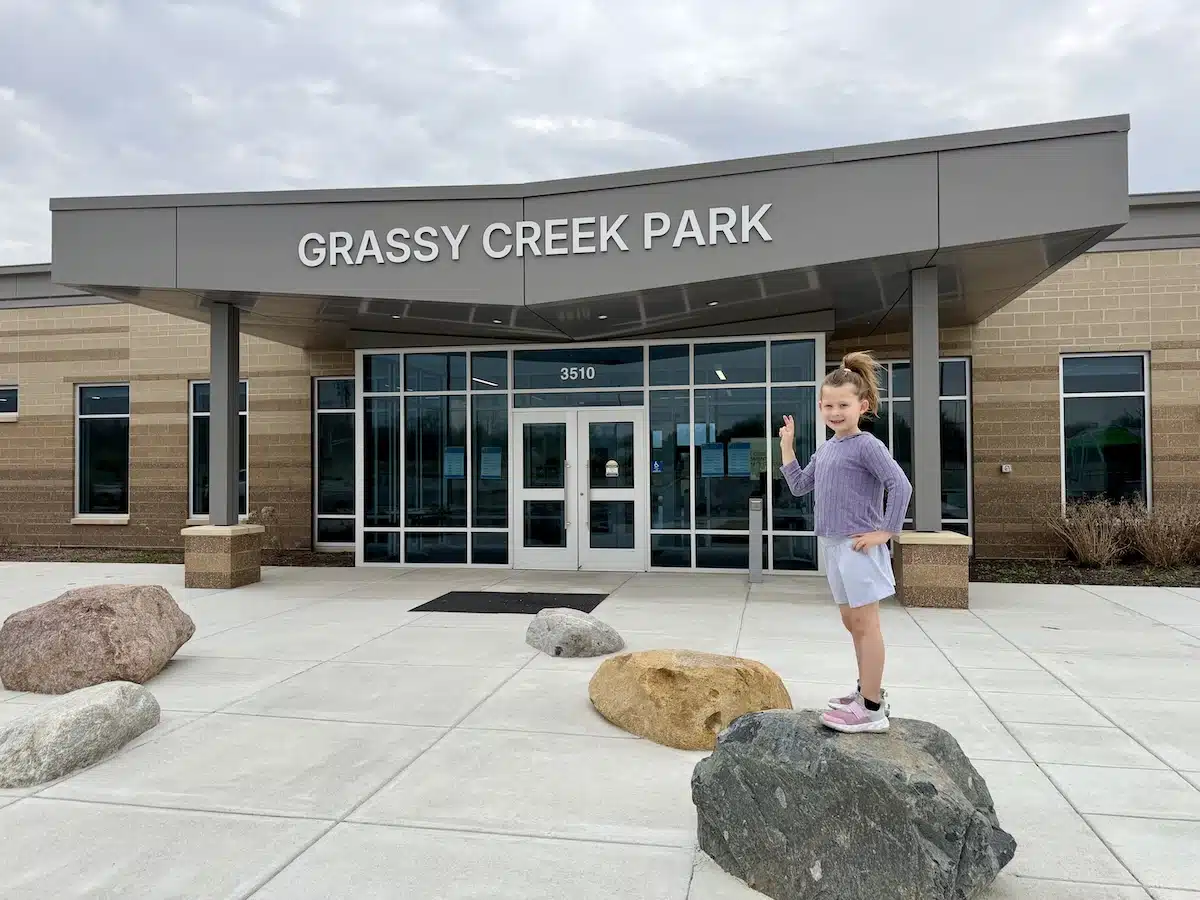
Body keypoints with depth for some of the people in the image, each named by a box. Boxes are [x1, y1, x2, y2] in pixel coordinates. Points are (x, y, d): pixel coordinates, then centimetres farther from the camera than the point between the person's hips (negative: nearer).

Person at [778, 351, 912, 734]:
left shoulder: (866, 445, -13)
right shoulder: (825, 449, 12)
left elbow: (900, 486, -20)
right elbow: (799, 486, 17)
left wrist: (886, 532, -18)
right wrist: (787, 446, 12)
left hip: (859, 548, -9)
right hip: (833, 546, 9)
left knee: (865, 624, -3)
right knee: (851, 622, 17)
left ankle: (872, 708, 4)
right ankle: (867, 690, 32)